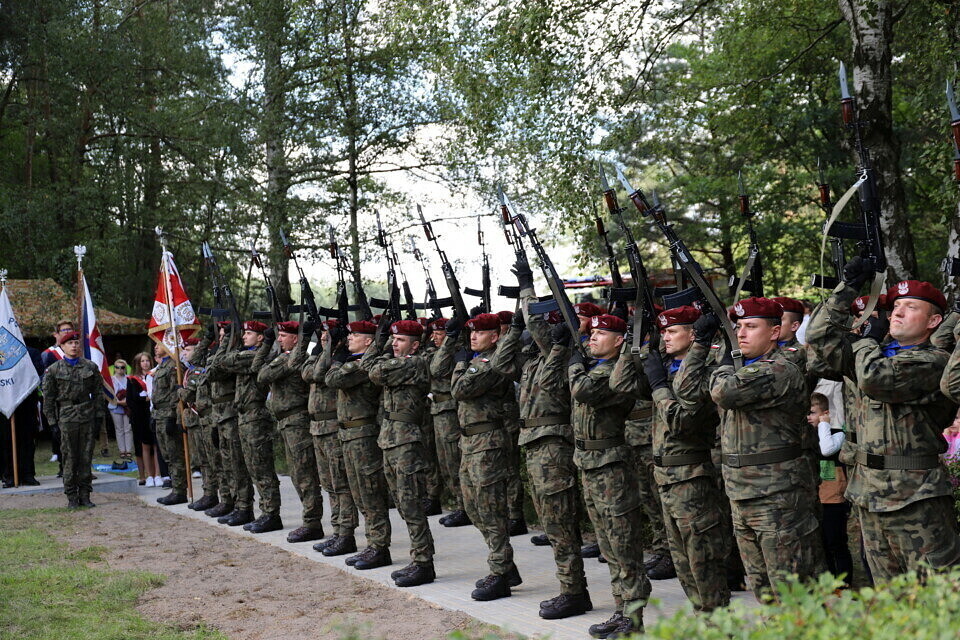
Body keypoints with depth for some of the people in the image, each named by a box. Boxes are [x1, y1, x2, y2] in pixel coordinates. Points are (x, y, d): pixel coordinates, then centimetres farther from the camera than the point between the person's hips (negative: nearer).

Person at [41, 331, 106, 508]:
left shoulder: (90, 367, 8)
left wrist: (99, 414, 5)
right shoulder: (53, 369, 3)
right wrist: (52, 419, 0)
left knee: (86, 457, 4)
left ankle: (85, 495, 12)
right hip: (66, 418, -2)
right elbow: (48, 396, 5)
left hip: (87, 417, 2)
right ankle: (71, 497, 7)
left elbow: (98, 392, 11)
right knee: (69, 458, 0)